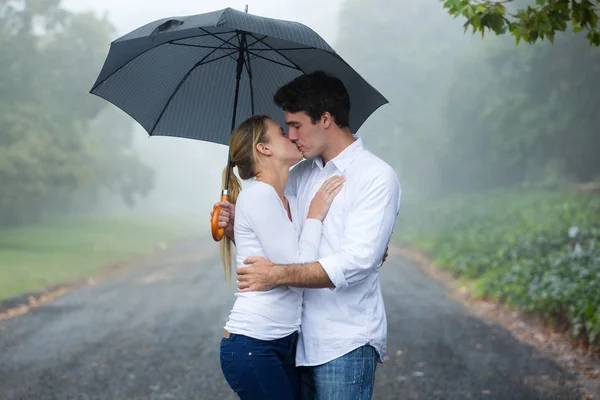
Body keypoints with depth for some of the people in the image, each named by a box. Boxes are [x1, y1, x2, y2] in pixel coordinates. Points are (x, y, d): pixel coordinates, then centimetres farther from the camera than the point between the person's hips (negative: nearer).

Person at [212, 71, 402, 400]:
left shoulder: (376, 177, -10)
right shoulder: (300, 175, 13)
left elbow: (356, 262, -20)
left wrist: (278, 274, -23)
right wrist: (234, 227, -3)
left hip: (345, 344, -6)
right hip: (299, 339, 7)